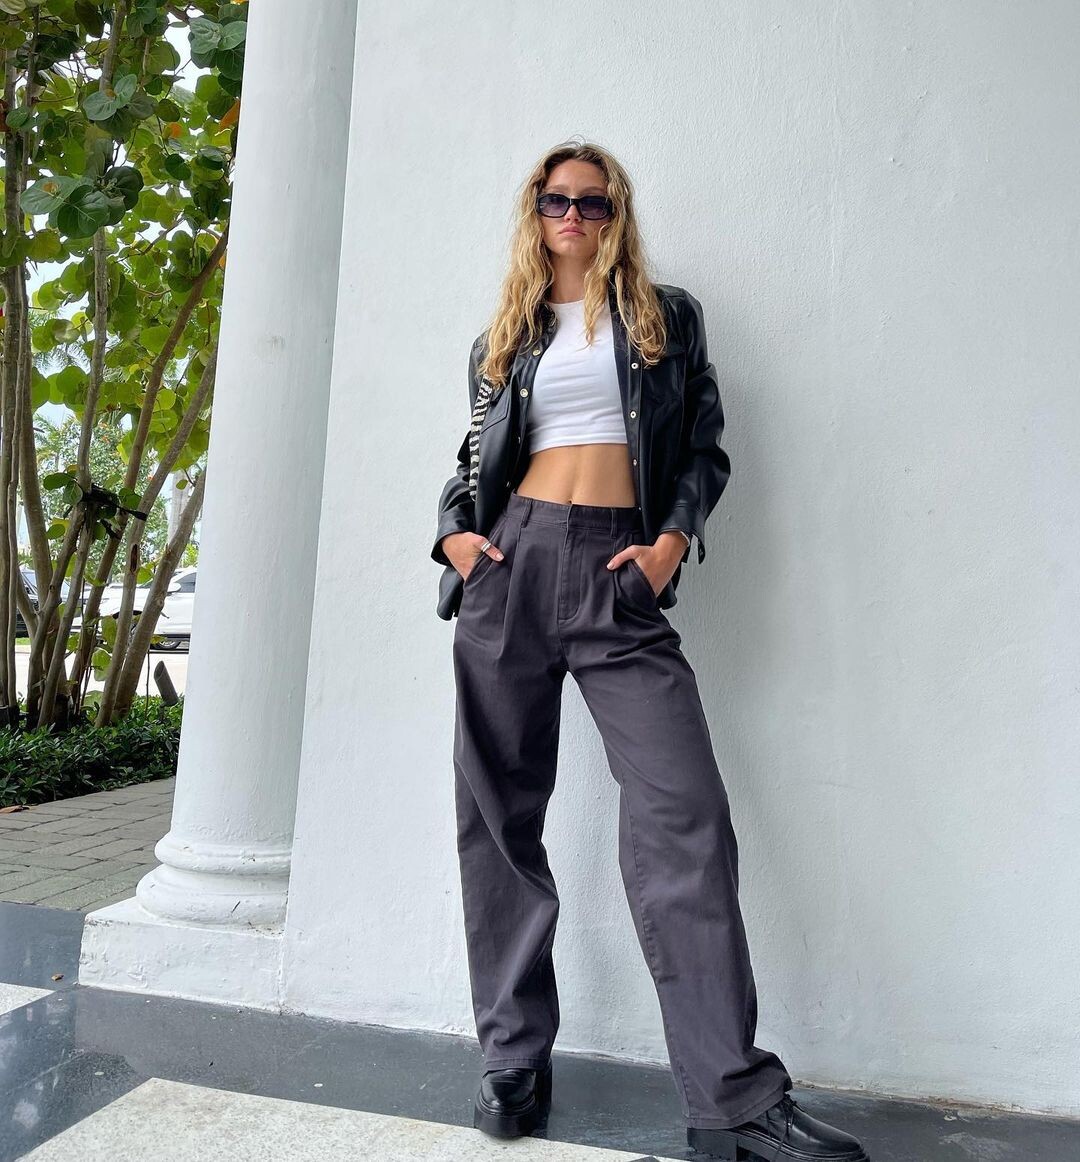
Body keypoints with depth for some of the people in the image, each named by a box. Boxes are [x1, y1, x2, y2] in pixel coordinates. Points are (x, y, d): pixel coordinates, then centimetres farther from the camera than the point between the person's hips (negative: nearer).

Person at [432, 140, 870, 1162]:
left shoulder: (665, 316, 16)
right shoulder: (503, 338, 20)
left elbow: (704, 448, 12)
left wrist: (672, 541, -5)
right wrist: (456, 533, 3)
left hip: (619, 573, -2)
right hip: (511, 565, 3)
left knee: (684, 808, -13)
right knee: (499, 810, 2)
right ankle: (513, 1060, 16)